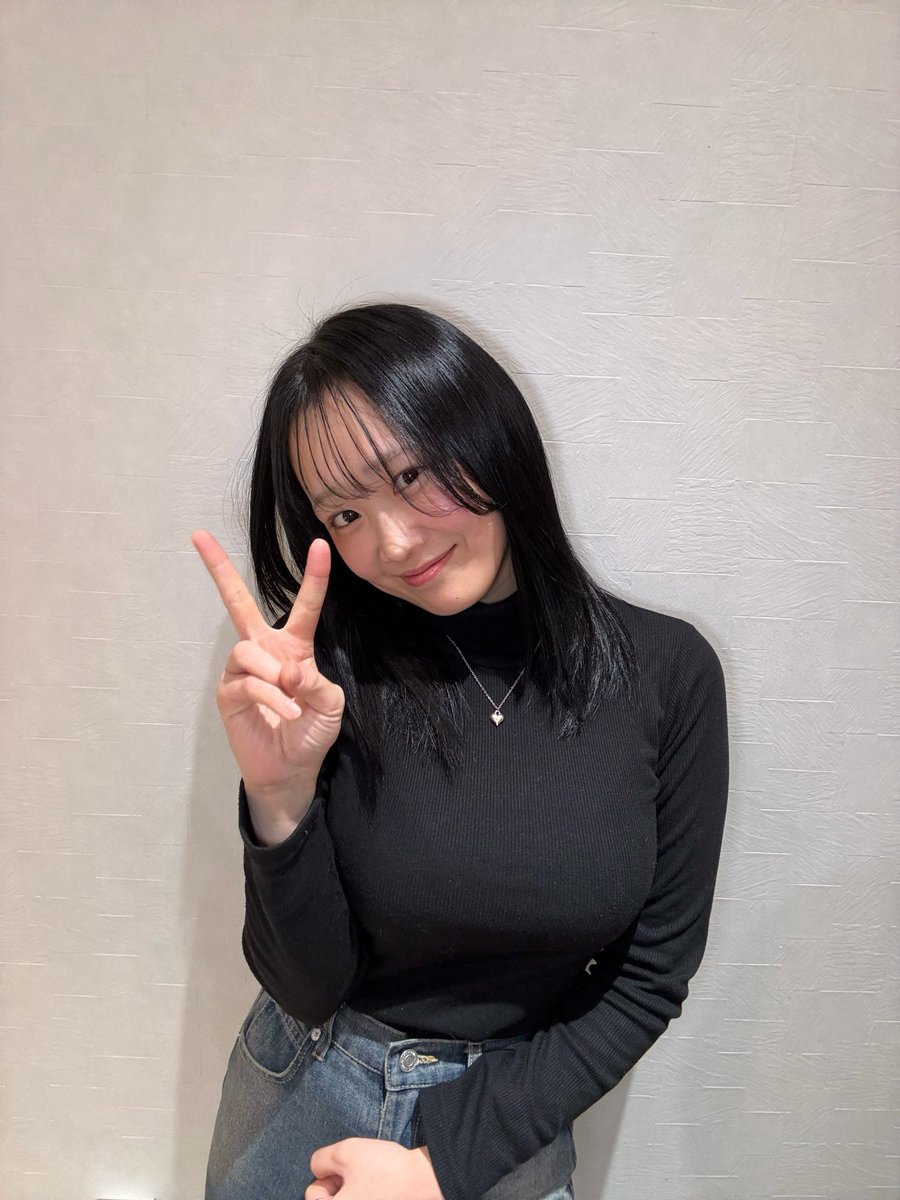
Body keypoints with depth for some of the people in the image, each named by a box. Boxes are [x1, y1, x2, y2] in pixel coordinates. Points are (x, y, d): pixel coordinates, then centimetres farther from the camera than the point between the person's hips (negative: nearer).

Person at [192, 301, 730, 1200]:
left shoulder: (667, 671, -17)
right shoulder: (329, 673, -18)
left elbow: (653, 981, -10)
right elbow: (307, 988, -15)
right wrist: (280, 795, -32)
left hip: (509, 1121, 0)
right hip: (304, 1097, 1)